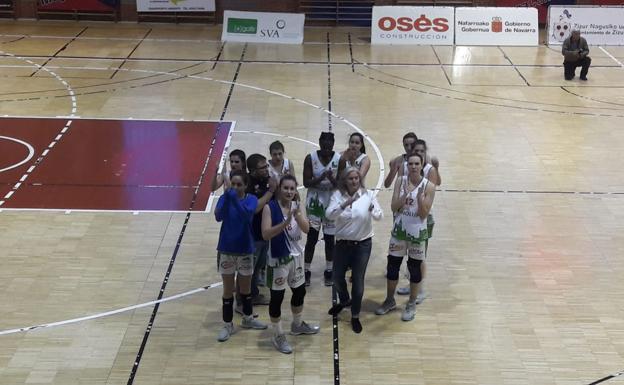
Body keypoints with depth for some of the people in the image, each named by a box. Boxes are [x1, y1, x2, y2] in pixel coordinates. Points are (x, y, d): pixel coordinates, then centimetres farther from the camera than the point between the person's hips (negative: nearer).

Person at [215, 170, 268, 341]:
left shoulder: (251, 199, -10)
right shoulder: (224, 197, -8)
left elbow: (247, 215, -30)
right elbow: (218, 216, -25)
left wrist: (235, 199, -44)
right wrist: (227, 198, -40)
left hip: (245, 250, 0)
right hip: (226, 250, 0)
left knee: (246, 287, 17)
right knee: (228, 289, 8)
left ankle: (248, 318, 36)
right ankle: (227, 325, 18)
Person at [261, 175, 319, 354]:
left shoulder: (296, 206, 1)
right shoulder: (270, 207, -16)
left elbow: (306, 229, -10)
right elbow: (266, 234, -25)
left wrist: (297, 213, -27)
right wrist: (285, 222, -35)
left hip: (296, 255, 6)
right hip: (278, 258, -6)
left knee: (300, 291, 21)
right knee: (277, 297, 3)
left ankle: (297, 324, 44)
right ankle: (278, 335, 17)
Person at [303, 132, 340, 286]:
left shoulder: (339, 159, -7)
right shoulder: (310, 158, -8)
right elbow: (306, 182, -8)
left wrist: (332, 179, -27)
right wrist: (320, 178, -25)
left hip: (332, 202, 1)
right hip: (315, 202, -1)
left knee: (330, 238, 8)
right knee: (312, 237, 0)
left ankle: (329, 271, 21)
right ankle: (307, 271, 12)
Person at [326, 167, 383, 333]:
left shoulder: (368, 194, -8)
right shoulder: (338, 195, -7)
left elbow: (379, 216, -15)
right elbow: (330, 214, -22)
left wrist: (372, 209, -38)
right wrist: (346, 203, -37)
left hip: (363, 244, -1)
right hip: (342, 243, 2)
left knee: (358, 281, 6)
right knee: (337, 278, 16)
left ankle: (355, 316, 25)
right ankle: (344, 301, 48)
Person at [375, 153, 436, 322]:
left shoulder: (428, 186, -10)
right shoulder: (400, 181, -3)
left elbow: (424, 214, -12)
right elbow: (394, 207, -8)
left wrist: (420, 196, -24)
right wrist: (406, 194, -21)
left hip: (417, 232, -2)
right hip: (399, 230, 2)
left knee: (414, 268, 8)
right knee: (392, 266, 9)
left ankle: (411, 304, 25)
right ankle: (389, 301, 28)